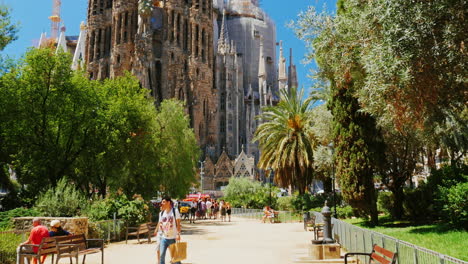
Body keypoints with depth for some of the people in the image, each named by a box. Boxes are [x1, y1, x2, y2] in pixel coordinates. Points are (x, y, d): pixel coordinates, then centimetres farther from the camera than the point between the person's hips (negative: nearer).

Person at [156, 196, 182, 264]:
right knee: (161, 255, 2)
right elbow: (160, 223, 11)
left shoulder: (175, 211, -7)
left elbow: (178, 224, -9)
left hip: (173, 238, -4)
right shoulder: (161, 213, 5)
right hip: (164, 238, 4)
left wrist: (178, 234, -16)